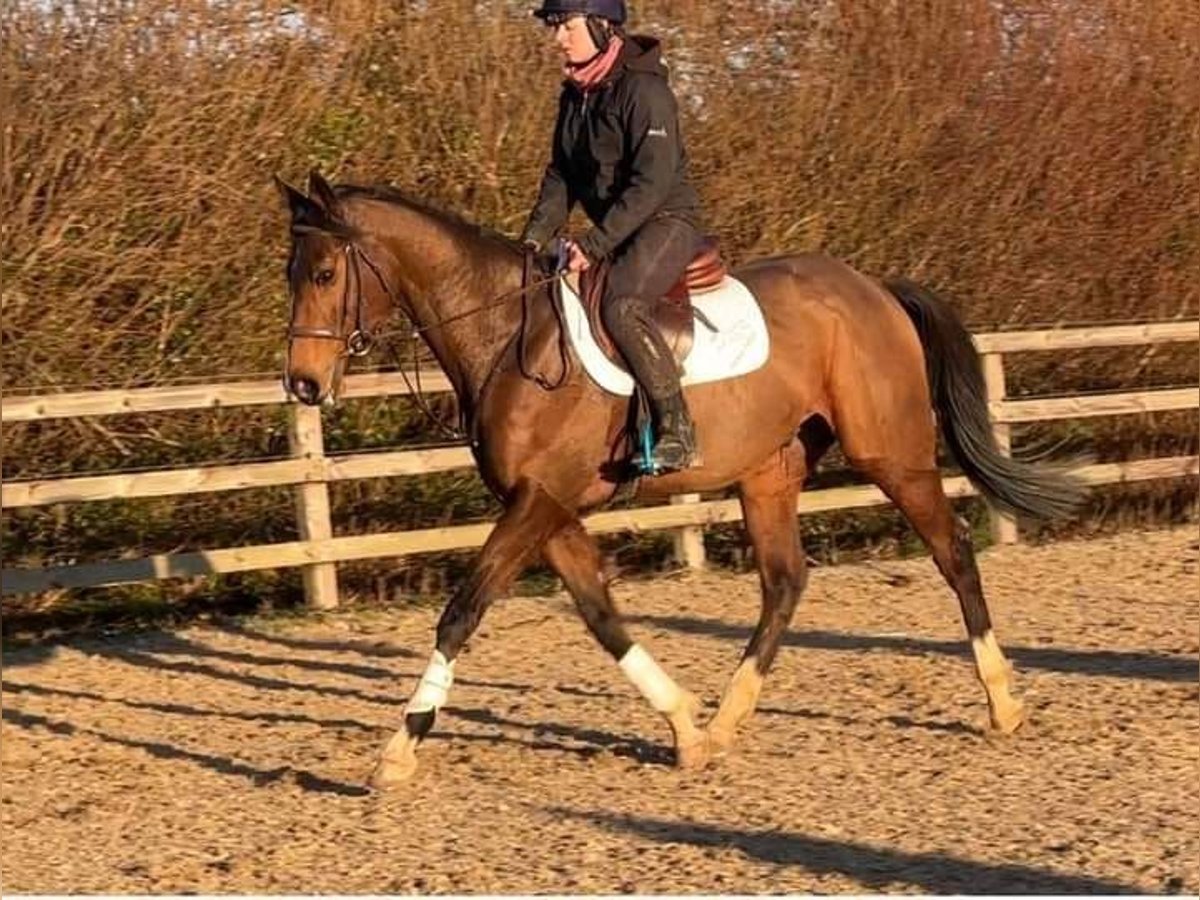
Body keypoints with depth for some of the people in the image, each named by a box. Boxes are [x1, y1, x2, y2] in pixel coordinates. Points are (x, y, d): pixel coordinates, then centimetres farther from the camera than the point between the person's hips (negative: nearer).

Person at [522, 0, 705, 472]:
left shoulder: (644, 90, -17)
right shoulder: (575, 94, 9)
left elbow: (652, 184, -23)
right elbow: (561, 176, 15)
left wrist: (595, 244, -26)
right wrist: (535, 237, 0)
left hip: (667, 222, -10)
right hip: (613, 231, 10)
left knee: (621, 306, -33)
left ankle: (677, 431, -30)